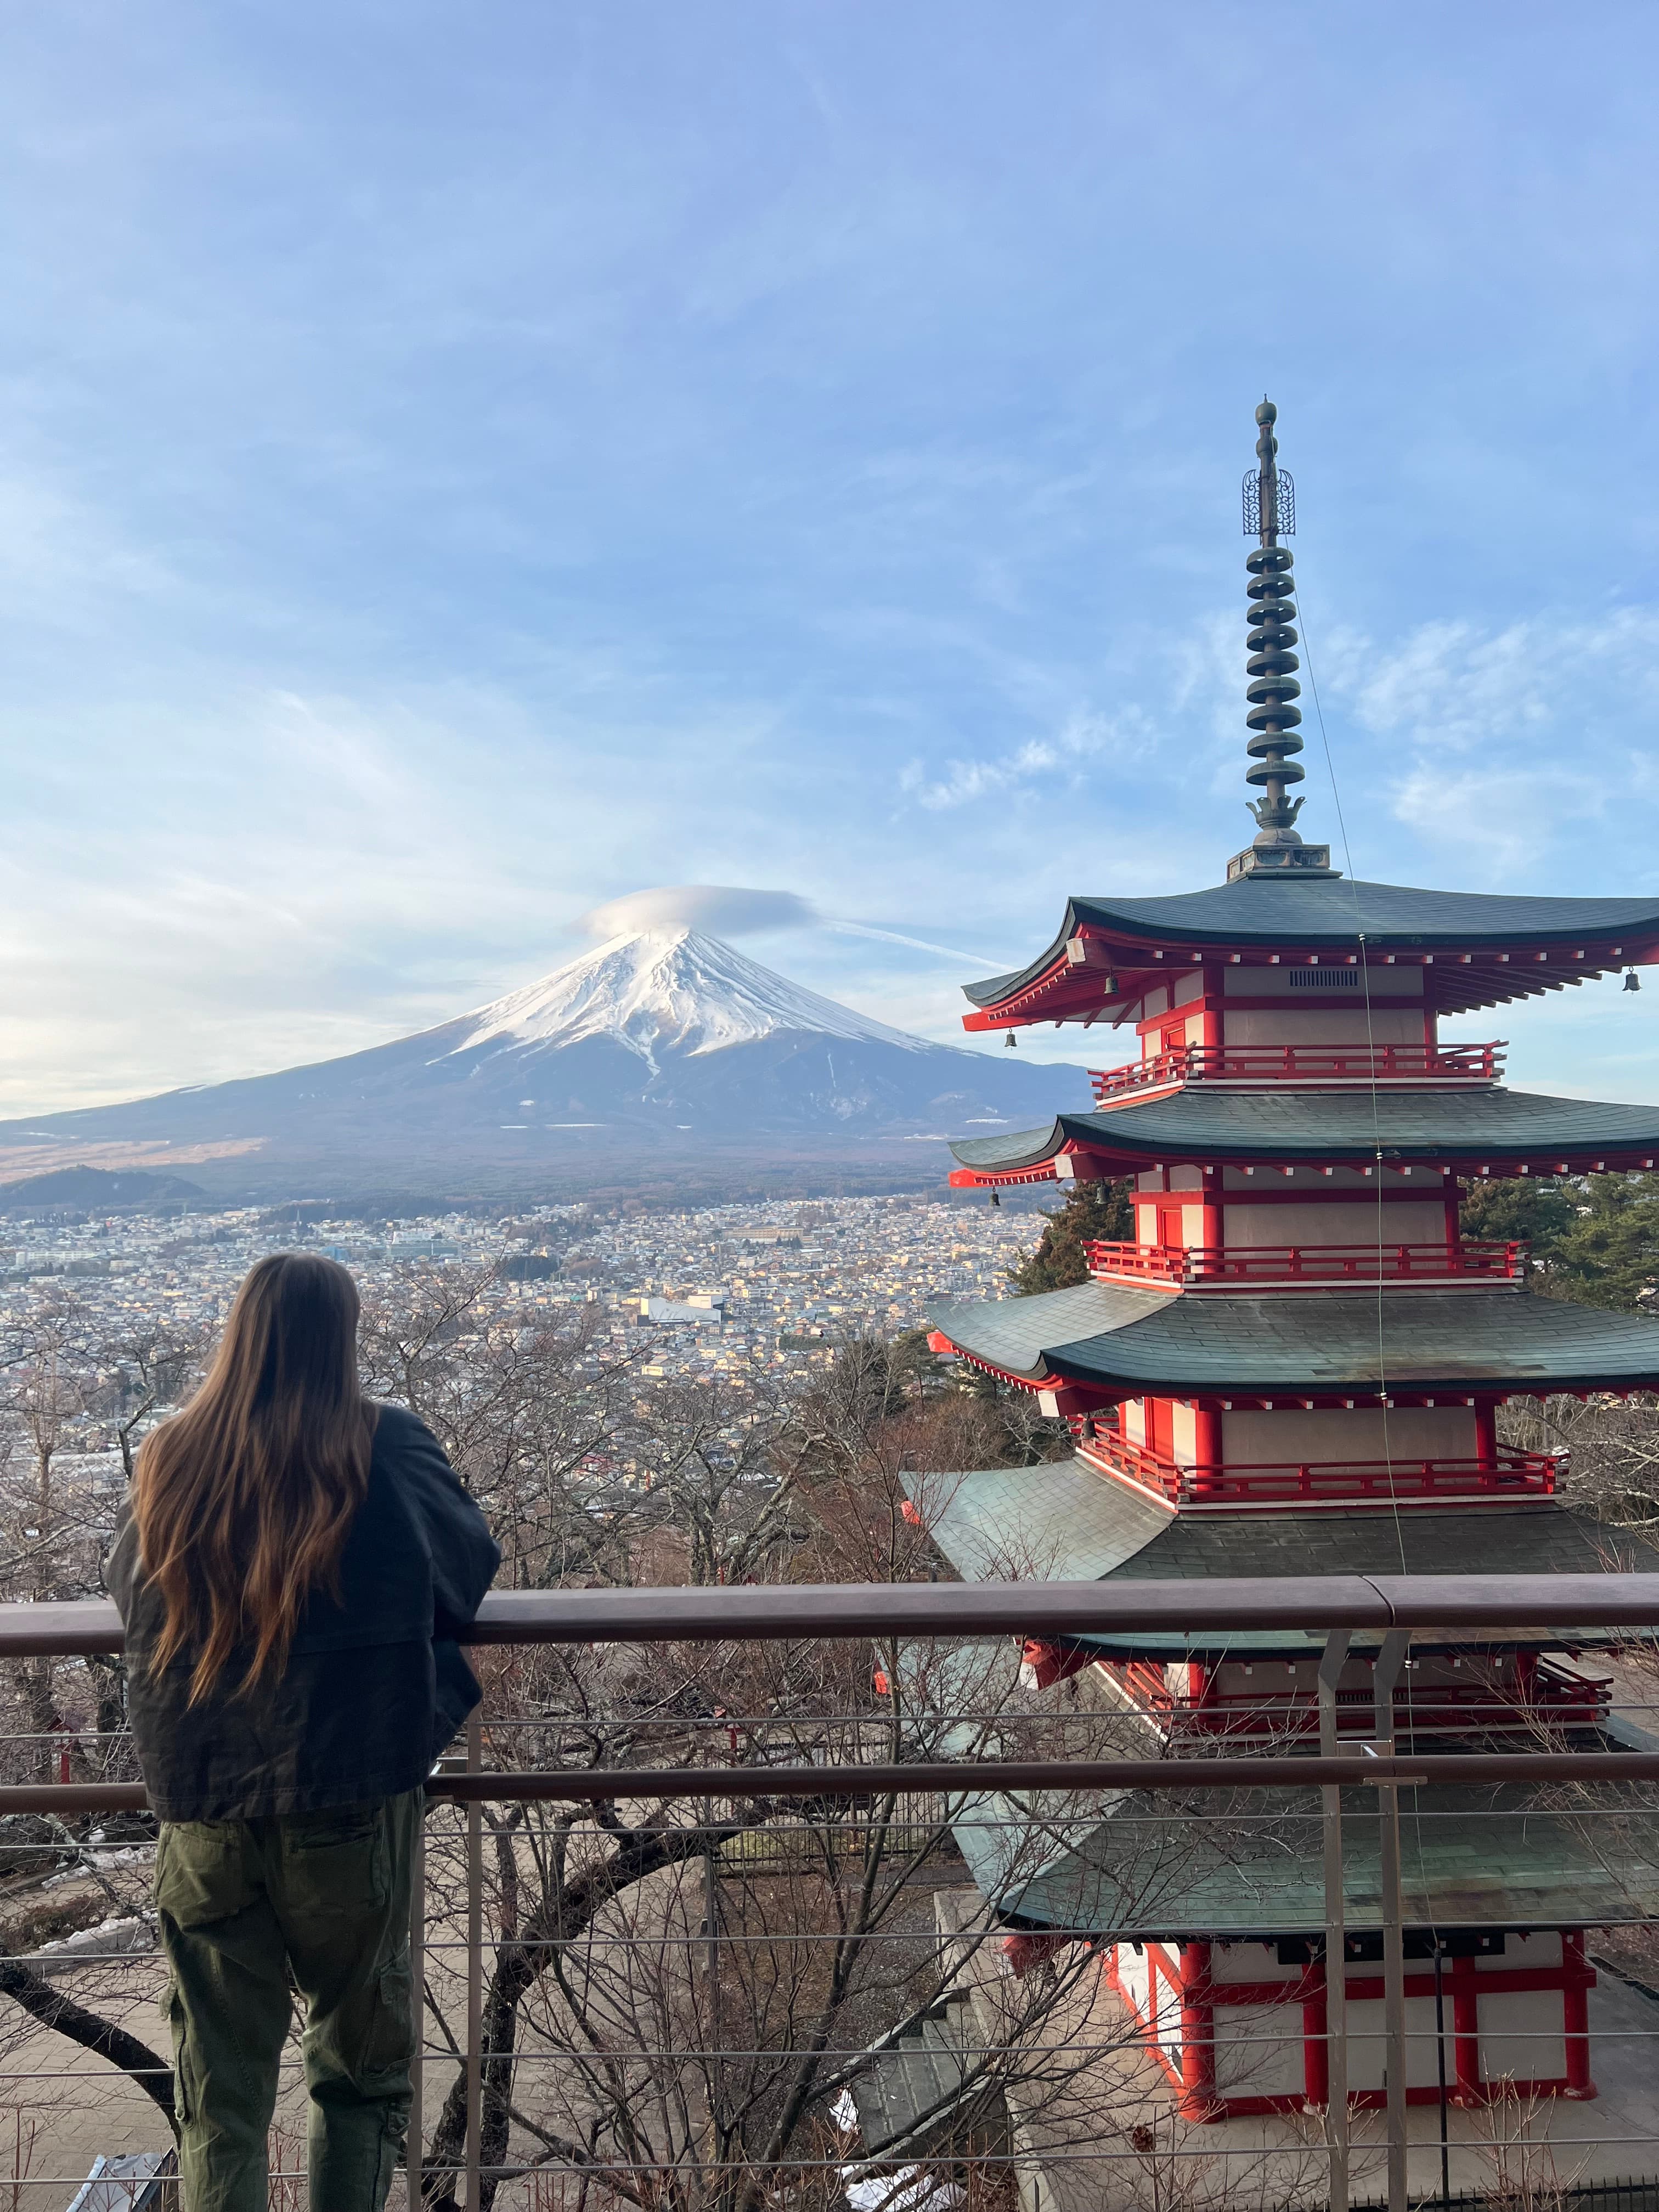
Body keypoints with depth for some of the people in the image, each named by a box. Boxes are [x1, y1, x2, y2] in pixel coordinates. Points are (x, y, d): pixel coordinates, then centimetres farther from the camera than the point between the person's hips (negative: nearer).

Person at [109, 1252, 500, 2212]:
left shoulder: (170, 1462, -5)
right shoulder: (390, 1450, -13)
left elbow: (128, 1593, 12)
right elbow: (474, 1569, 2)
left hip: (199, 1815, 3)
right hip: (353, 1808, -2)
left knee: (220, 2095, 16)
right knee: (362, 2070, 18)